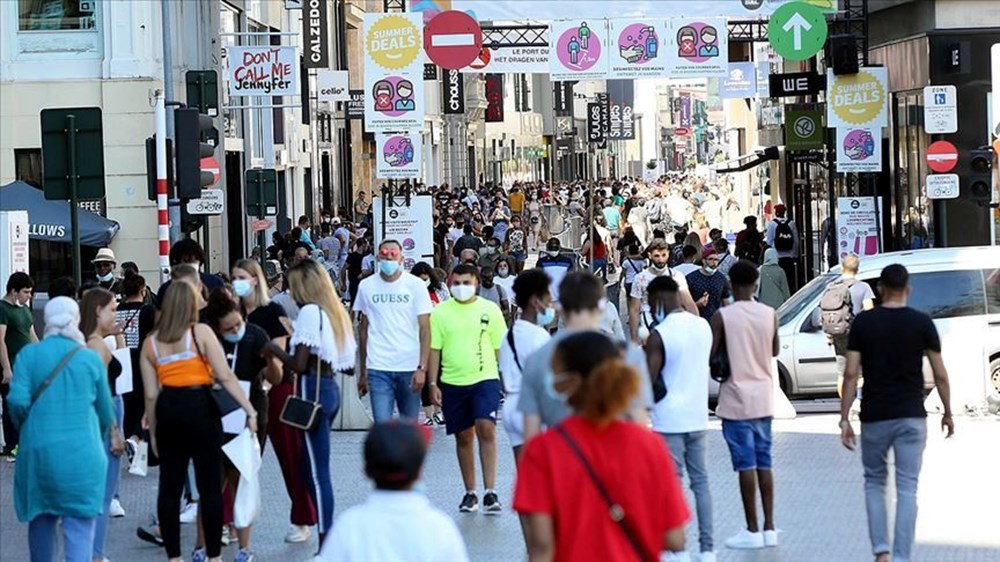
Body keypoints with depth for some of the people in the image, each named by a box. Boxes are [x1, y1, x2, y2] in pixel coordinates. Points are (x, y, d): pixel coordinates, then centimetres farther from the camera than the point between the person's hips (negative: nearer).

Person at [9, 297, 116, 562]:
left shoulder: (29, 354, -1)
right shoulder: (91, 359, 0)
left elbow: (17, 400, -10)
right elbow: (106, 413, 6)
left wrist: (24, 428, 11)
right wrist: (97, 440, 26)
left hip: (38, 450, 1)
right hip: (82, 454, -1)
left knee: (41, 519, 17)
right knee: (79, 524, -3)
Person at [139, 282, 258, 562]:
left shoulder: (151, 342, 6)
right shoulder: (200, 332, -4)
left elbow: (151, 394, 6)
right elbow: (226, 376, -10)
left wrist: (153, 433, 14)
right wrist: (250, 410, -7)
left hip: (167, 411, 4)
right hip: (200, 407, -4)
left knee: (169, 486, 9)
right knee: (209, 485, 3)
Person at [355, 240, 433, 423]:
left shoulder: (415, 285, 0)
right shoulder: (366, 286, 5)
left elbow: (425, 329, -3)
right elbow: (363, 329, 10)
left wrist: (422, 367, -13)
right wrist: (362, 371, 9)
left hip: (410, 367, 0)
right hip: (378, 368, 0)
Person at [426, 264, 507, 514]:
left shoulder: (490, 310, 2)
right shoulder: (440, 313, 3)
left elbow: (501, 348, 7)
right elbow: (434, 349, 6)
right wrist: (433, 384, 1)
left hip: (485, 379, -2)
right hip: (453, 383, 2)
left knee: (486, 428, -17)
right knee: (463, 437, 9)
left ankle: (490, 492, -15)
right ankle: (470, 493, 20)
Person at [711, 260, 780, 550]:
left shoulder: (722, 317, -12)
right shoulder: (770, 314, 1)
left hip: (736, 399, -4)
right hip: (763, 398, 4)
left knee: (746, 464, -2)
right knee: (764, 462, 11)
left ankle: (752, 531, 0)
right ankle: (769, 528, 12)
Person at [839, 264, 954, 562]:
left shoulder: (863, 322, -2)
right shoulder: (922, 323, -3)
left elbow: (851, 373, -6)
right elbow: (940, 374, -1)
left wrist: (844, 419, -2)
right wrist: (948, 413, 11)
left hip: (875, 417, 0)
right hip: (911, 416, 0)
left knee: (874, 483, 17)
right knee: (907, 489, 2)